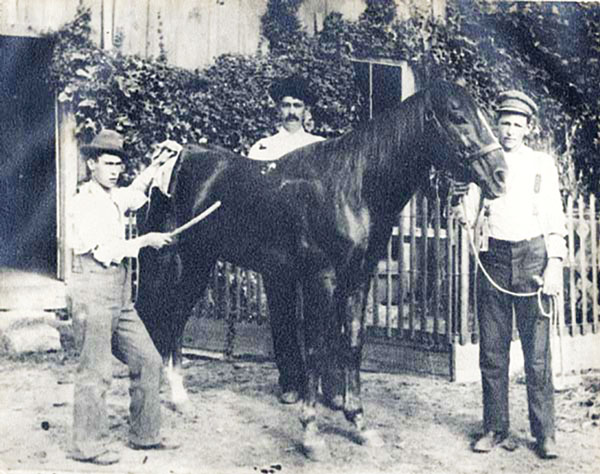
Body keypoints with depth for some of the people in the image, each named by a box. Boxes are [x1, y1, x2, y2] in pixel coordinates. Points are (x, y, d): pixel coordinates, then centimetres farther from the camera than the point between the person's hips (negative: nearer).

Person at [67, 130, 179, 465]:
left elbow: (134, 193, 39)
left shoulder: (114, 198, 15)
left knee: (149, 361, 10)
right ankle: (87, 446, 4)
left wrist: (156, 166, 32)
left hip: (120, 293, 9)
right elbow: (104, 251, -16)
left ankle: (145, 436, 20)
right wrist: (146, 241, -7)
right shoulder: (84, 204, -10)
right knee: (96, 371, -6)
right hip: (93, 290, -9)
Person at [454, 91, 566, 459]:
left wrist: (555, 264, -6)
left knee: (537, 353, -2)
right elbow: (471, 213, 7)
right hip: (494, 259, 2)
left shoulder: (543, 164, 9)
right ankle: (496, 429, 14)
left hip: (532, 257, -2)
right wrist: (461, 214, -16)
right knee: (492, 352, 5)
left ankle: (545, 433, 6)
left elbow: (555, 219, 5)